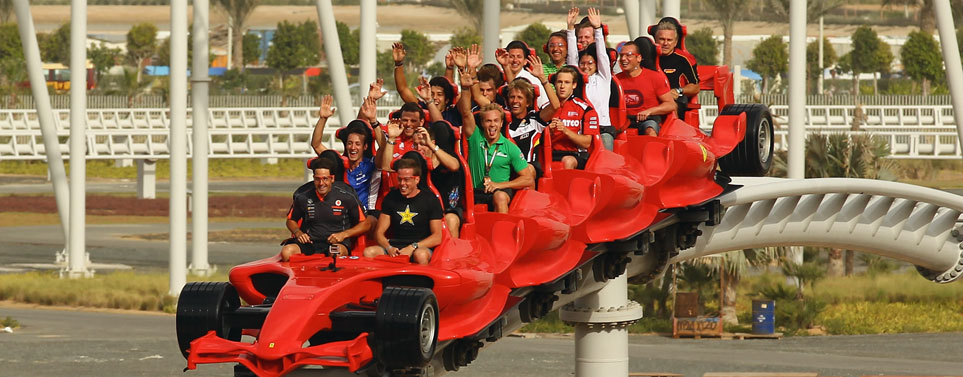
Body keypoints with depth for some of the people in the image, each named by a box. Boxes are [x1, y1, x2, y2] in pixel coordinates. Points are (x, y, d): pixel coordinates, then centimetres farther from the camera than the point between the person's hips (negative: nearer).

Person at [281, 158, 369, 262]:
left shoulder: (347, 199, 5)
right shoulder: (303, 198, 11)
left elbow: (364, 225, 10)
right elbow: (290, 220, 27)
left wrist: (343, 235, -6)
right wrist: (298, 233, 4)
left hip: (337, 243, -2)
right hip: (310, 243, 2)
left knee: (337, 252, -42)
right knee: (286, 252, -30)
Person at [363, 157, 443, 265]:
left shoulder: (429, 199, 1)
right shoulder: (391, 198, 11)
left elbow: (437, 238, -3)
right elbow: (379, 233, 9)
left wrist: (412, 247, -18)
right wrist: (389, 248, -14)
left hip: (421, 247, -3)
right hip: (395, 247, 3)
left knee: (421, 255, -40)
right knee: (369, 252, -26)